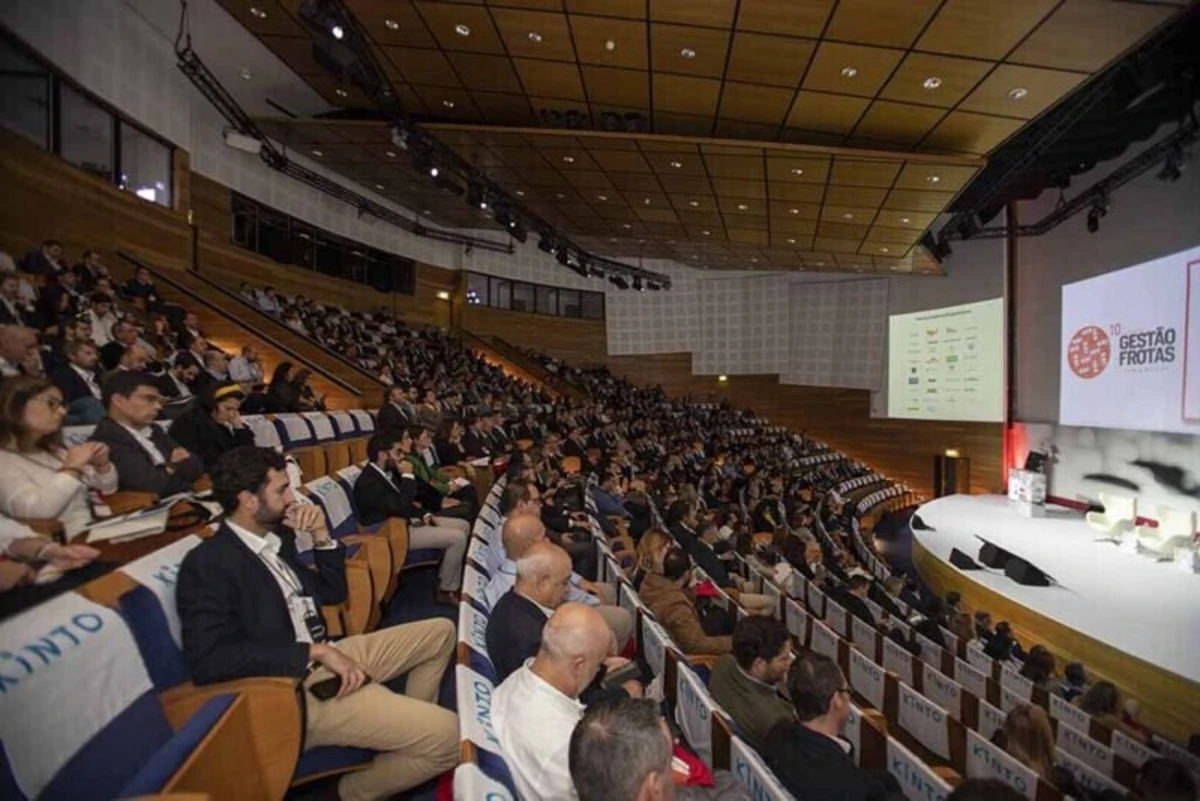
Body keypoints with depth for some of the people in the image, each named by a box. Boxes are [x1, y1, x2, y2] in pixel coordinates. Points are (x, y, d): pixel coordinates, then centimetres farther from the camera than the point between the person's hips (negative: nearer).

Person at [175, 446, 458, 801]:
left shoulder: (277, 537, 9)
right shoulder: (207, 564, -15)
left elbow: (331, 592, 16)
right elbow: (209, 659, -25)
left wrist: (321, 537, 1)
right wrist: (316, 651, -25)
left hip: (325, 658, 9)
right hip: (292, 689, -9)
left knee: (440, 632, 15)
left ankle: (408, 724, 24)